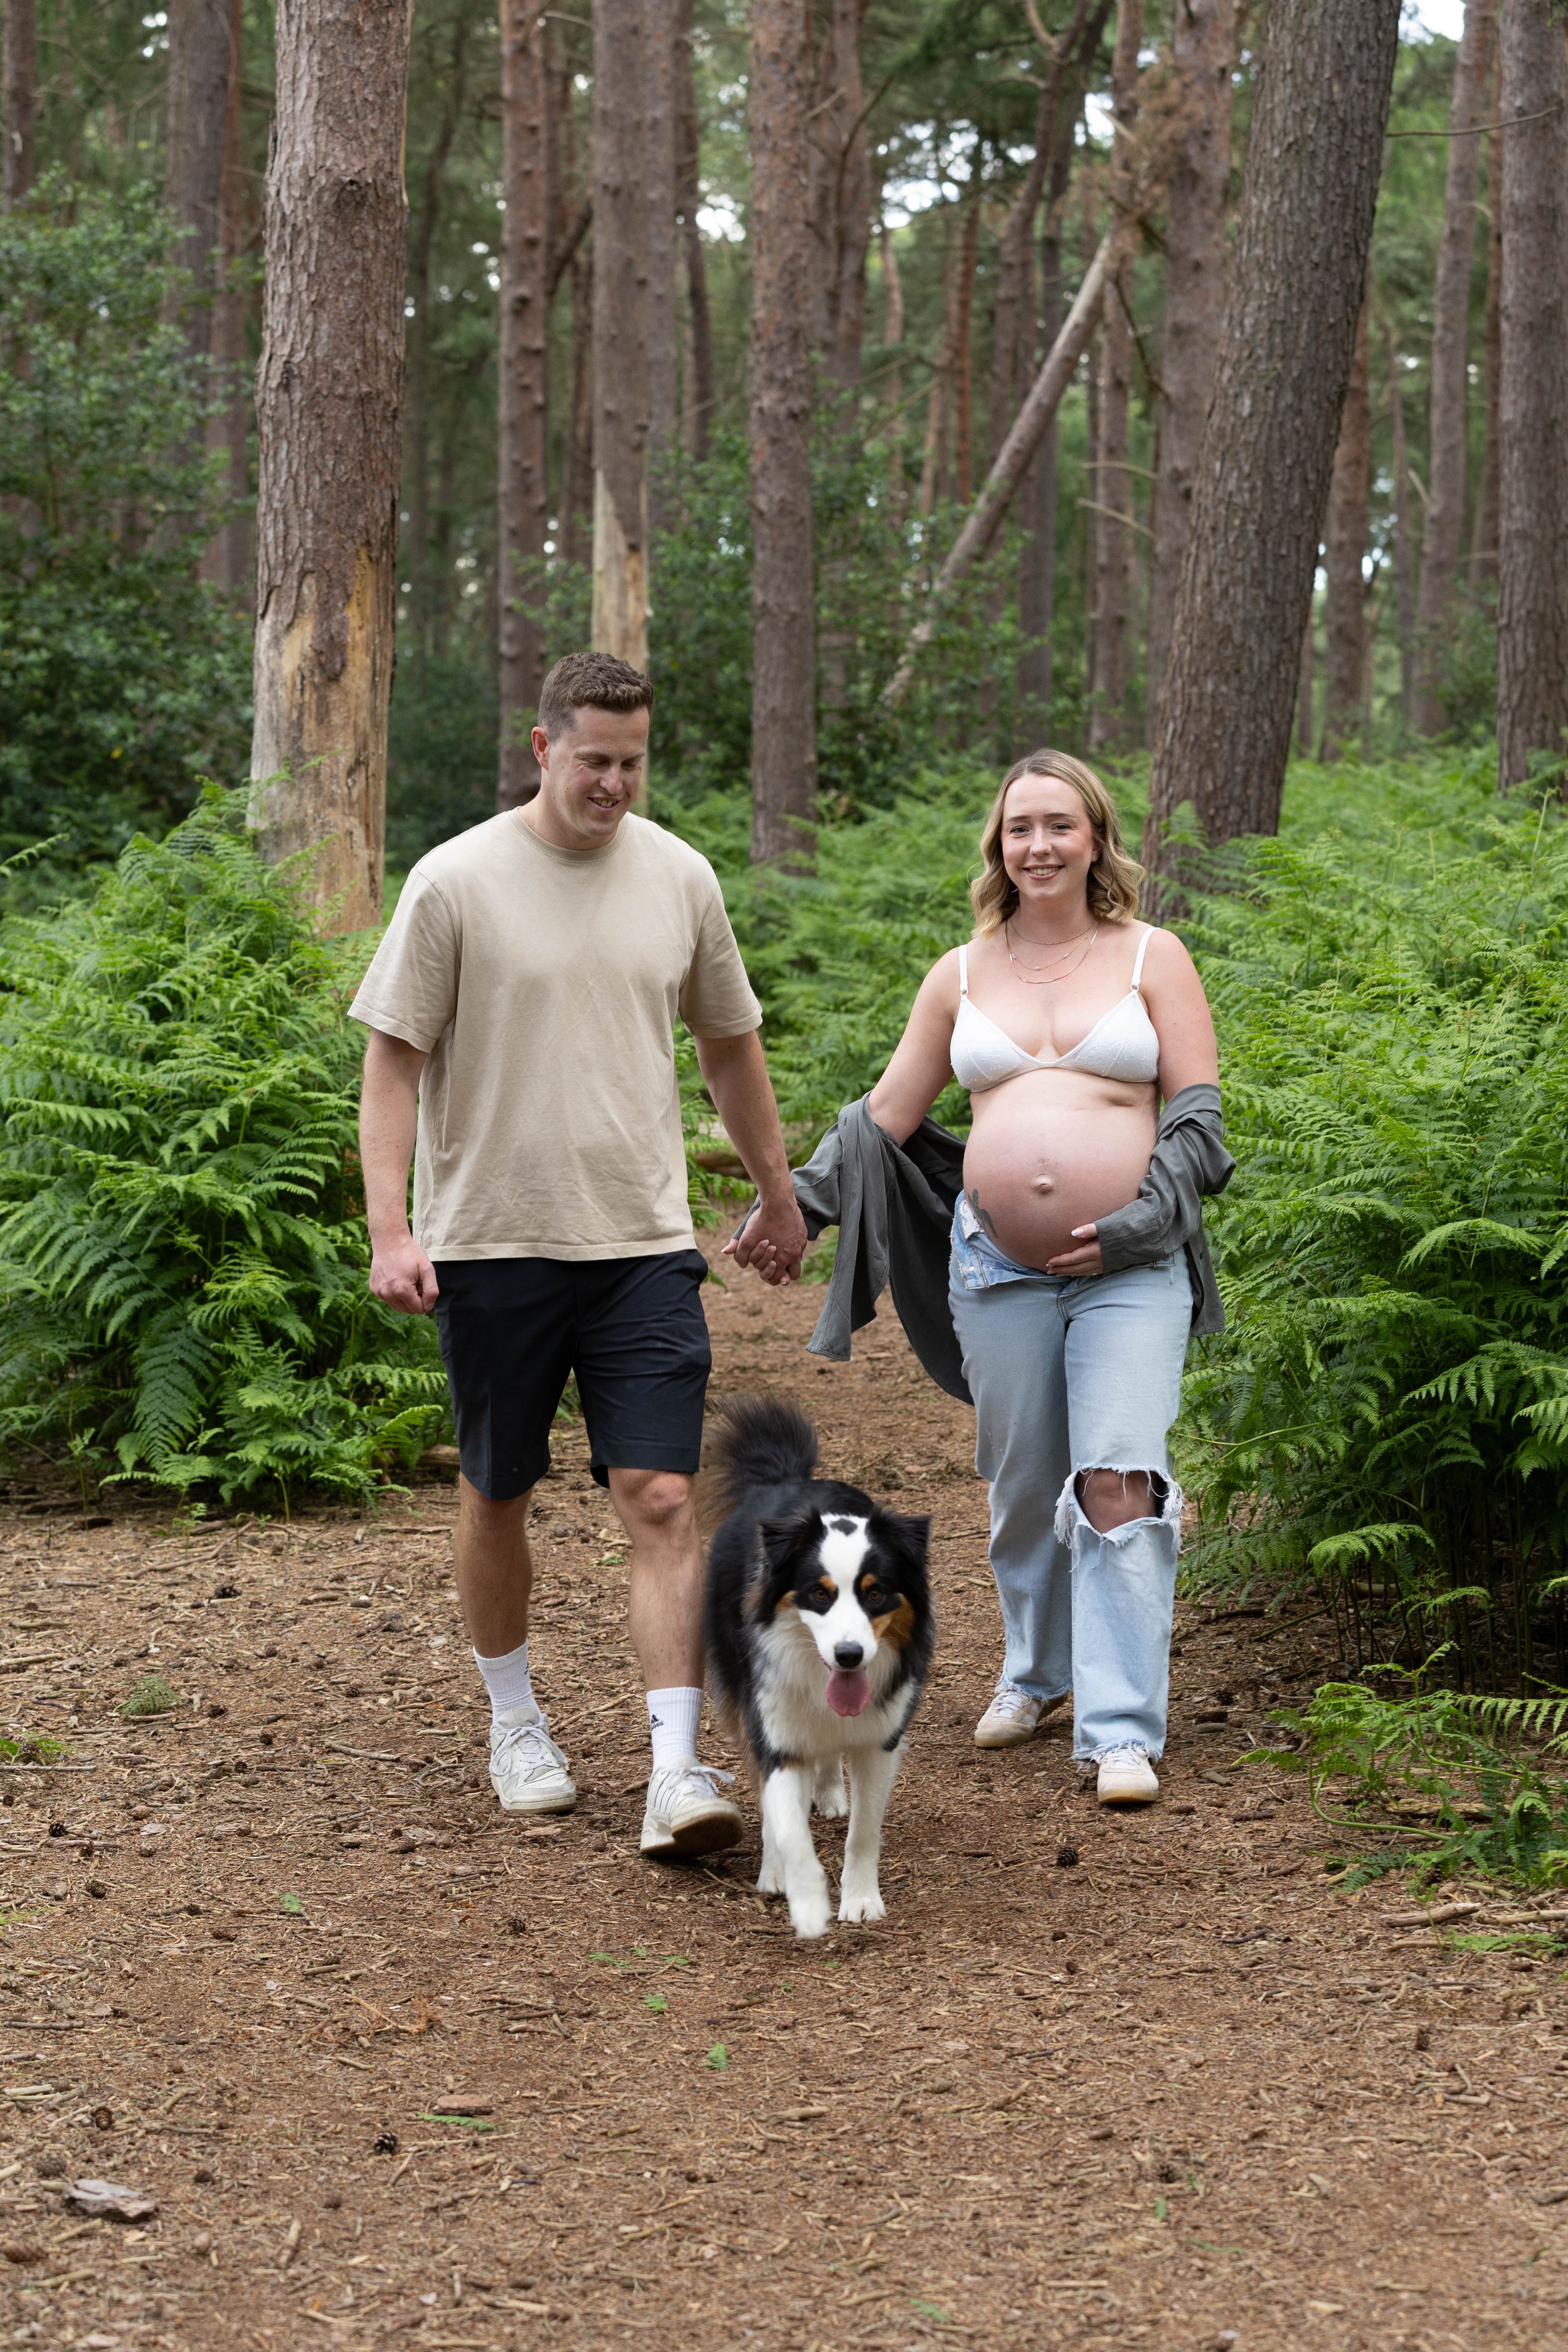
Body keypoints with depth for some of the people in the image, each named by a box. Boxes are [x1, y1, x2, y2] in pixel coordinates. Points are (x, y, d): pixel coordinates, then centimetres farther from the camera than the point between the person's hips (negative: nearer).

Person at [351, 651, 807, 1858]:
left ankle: (679, 1772, -10)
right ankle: (515, 1721, 32)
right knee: (498, 1498, 11)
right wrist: (390, 1228, -14)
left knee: (662, 1499, -8)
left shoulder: (680, 878, 5)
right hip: (493, 1245, -2)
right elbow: (393, 1059, -4)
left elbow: (732, 1044, 19)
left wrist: (778, 1192, 25)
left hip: (644, 1244, 2)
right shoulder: (457, 881, -6)